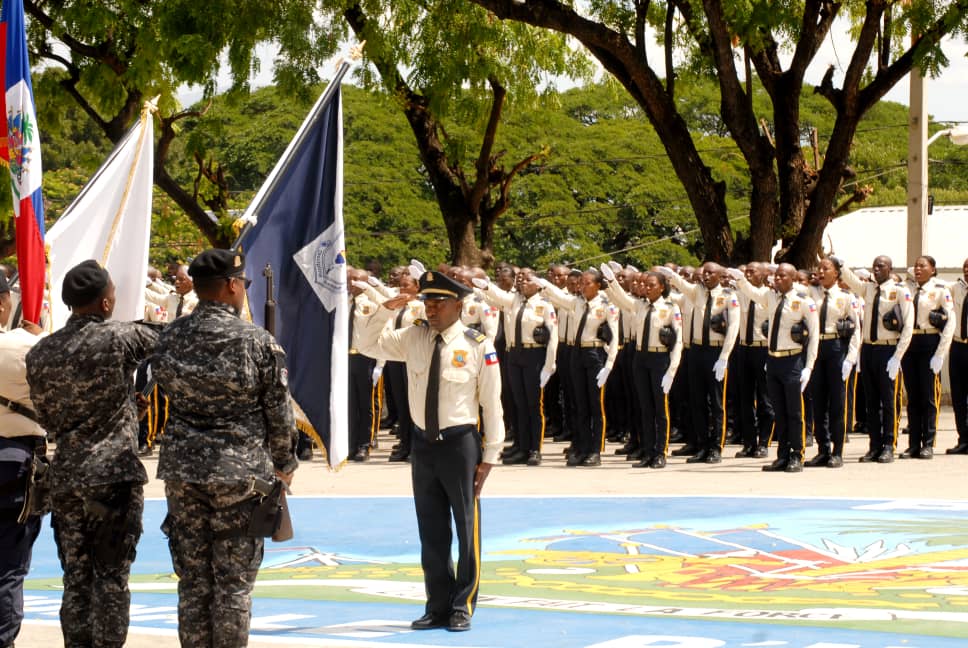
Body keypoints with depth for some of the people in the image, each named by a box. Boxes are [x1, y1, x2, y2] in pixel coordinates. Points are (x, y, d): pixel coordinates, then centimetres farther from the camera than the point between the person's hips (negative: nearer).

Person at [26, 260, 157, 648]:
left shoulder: (41, 352, 5)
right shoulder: (121, 338, -10)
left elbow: (45, 416, 12)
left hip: (65, 478, 5)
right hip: (114, 475, -5)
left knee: (76, 579, 9)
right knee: (112, 578, 0)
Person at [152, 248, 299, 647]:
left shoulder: (170, 338, 1)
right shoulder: (257, 342, -10)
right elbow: (279, 412, -4)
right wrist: (284, 464, 10)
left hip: (182, 469, 4)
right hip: (240, 471, -4)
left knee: (193, 580, 9)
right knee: (234, 582, 2)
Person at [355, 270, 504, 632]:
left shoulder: (478, 346, -10)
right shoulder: (414, 338, 3)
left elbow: (492, 403, -6)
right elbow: (368, 345, 9)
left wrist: (489, 456, -7)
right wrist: (385, 311, -7)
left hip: (460, 443, -5)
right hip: (423, 442, 5)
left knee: (466, 528, 3)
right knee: (431, 531, 11)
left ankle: (462, 608, 15)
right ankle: (438, 607, 21)